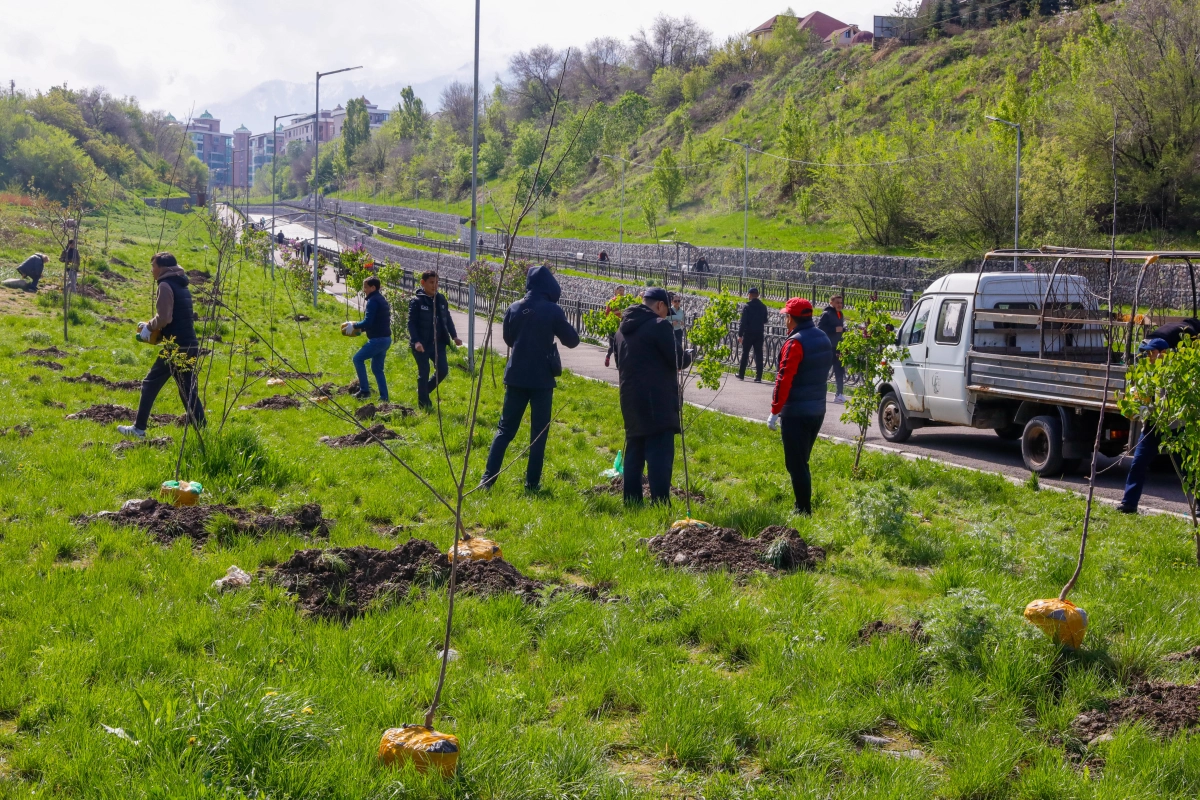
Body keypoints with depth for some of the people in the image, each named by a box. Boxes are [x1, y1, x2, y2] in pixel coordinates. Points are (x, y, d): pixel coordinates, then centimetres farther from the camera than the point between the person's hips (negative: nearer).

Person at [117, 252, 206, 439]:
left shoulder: (166, 285, -9)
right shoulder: (181, 286, 19)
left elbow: (163, 318, -19)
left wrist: (149, 327, -1)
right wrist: (153, 328, 16)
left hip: (175, 347, -8)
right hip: (190, 346, 8)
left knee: (150, 385, 4)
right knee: (188, 390, 9)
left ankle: (138, 429, 8)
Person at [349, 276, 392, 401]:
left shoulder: (373, 301, -14)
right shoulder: (382, 299, 17)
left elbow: (368, 322, -20)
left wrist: (356, 325, -4)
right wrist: (360, 328, 13)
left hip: (377, 339, -10)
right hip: (386, 338, 10)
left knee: (358, 358, -2)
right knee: (377, 368, 14)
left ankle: (364, 390, -4)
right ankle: (384, 397, 12)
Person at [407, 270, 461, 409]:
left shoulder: (441, 299, 8)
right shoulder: (416, 301, -9)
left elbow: (448, 319, 14)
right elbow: (411, 323, -12)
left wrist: (454, 336, 3)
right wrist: (416, 341, -24)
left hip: (438, 342, 5)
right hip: (422, 344, -5)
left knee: (443, 370, 2)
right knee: (424, 372, 1)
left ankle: (424, 390, 27)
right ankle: (424, 404, 12)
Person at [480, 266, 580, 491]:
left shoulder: (514, 308, 1)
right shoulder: (552, 311, -11)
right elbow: (572, 340, -1)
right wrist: (559, 328, 16)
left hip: (516, 377, 3)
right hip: (542, 380, -3)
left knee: (505, 429, 10)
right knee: (539, 433, 6)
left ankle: (488, 477, 2)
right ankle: (532, 483, 6)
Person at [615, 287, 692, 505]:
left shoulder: (624, 328, 14)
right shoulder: (659, 325, -11)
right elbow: (677, 360, -12)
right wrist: (688, 356, 8)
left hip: (631, 400, 8)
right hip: (657, 401, -8)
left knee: (634, 451, 14)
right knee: (660, 454, -9)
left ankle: (632, 501, 17)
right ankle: (660, 503, -14)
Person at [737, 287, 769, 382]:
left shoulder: (746, 307, -10)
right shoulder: (763, 307, 3)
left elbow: (743, 322, -12)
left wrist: (740, 335, -9)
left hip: (748, 334, -3)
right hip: (759, 334, 3)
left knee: (745, 354, 9)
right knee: (758, 355, 3)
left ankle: (741, 375, 14)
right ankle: (758, 377, -1)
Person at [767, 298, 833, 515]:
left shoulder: (795, 343, -17)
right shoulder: (823, 339, 11)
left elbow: (784, 379, -20)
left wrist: (775, 411, -17)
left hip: (796, 413, -9)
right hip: (817, 410, 9)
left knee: (796, 464, -3)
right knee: (801, 462, 19)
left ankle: (803, 510, -1)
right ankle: (804, 506, 23)